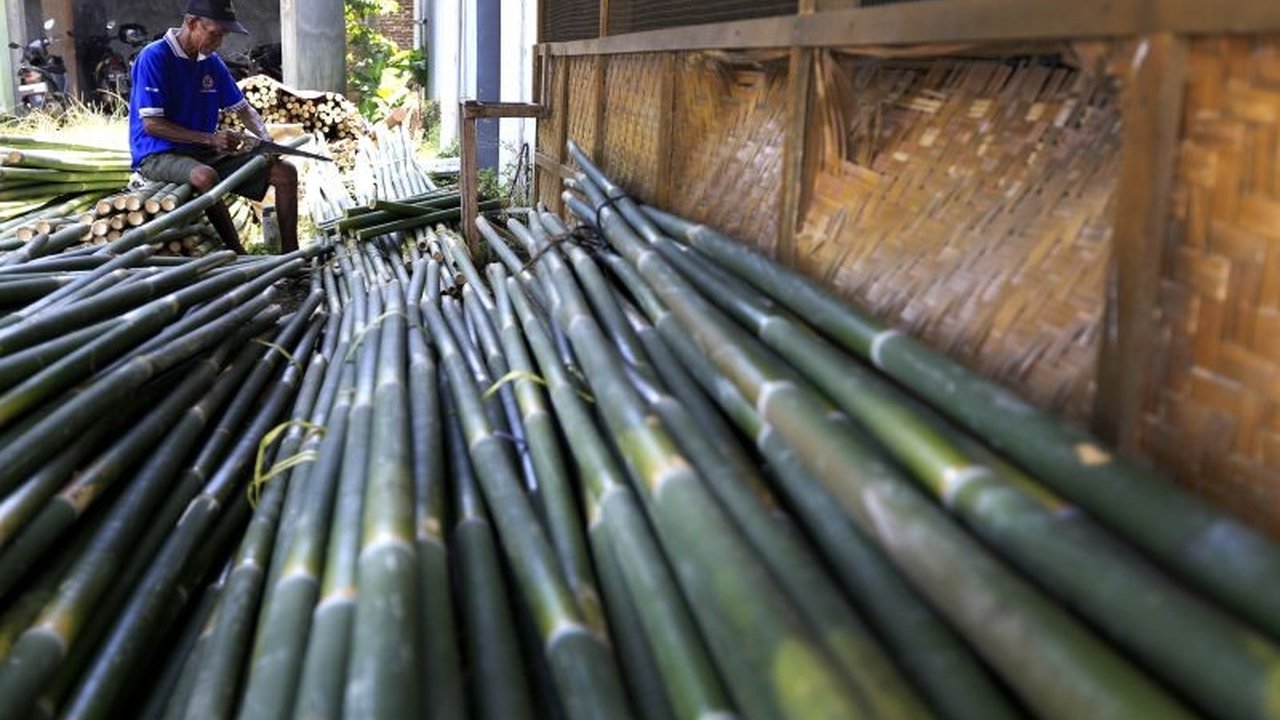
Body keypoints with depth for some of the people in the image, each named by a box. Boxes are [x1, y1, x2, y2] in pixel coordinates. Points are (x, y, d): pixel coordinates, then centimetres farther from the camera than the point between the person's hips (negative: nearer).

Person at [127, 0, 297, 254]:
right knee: (205, 176, -41)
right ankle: (238, 255, -29)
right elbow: (151, 124, -18)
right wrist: (210, 139, -24)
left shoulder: (213, 63, 7)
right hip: (158, 155, -7)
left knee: (285, 172, -7)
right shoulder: (154, 57, -13)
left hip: (205, 154, 7)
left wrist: (264, 137, -6)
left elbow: (243, 108, 15)